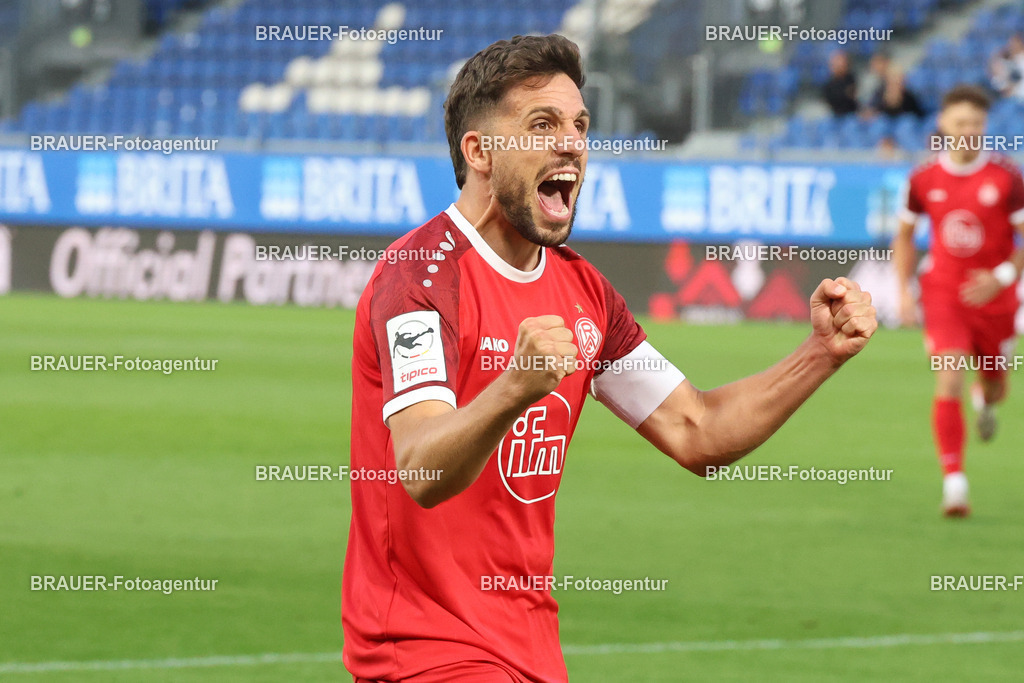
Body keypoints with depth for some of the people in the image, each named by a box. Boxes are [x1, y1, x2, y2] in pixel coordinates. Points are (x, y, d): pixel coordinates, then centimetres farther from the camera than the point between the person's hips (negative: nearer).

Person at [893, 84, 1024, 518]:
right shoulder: (924, 179, -4)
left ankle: (986, 402, 57)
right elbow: (905, 235, 11)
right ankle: (954, 482, -19)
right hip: (943, 292, 0)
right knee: (949, 379, -18)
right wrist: (904, 291, 2)